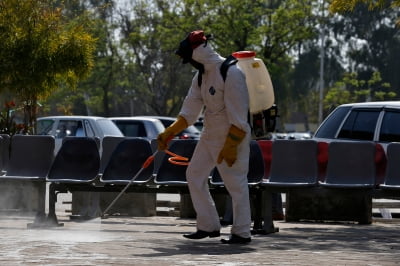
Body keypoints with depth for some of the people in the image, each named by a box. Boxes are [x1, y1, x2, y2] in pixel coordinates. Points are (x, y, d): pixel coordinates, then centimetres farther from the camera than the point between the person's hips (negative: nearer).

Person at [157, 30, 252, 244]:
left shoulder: (230, 73, -19)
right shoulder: (201, 75, 8)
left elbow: (238, 115, -21)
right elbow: (190, 110, 11)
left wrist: (230, 146, -22)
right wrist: (170, 133, 3)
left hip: (233, 136, -9)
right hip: (210, 135, 9)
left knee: (235, 182, -7)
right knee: (195, 174, 9)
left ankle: (242, 233, 0)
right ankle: (208, 226, 16)